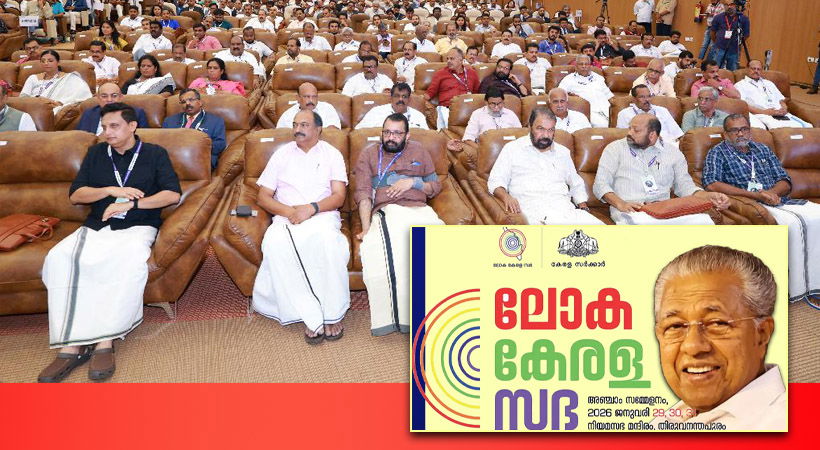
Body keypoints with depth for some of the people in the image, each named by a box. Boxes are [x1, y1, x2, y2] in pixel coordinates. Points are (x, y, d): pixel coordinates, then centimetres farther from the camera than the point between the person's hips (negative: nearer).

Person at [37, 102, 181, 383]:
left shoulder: (155, 154, 10)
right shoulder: (96, 153, 19)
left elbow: (173, 194, -2)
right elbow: (74, 196, 14)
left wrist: (130, 204, -11)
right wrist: (111, 190, -4)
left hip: (137, 227, -3)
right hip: (96, 227, 3)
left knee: (130, 261, -39)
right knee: (59, 259, -29)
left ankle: (105, 341, -35)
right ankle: (70, 345, -34)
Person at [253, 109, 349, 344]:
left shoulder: (331, 154, 13)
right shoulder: (282, 154, 17)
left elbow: (339, 197, 3)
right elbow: (263, 197, 11)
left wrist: (311, 208, -16)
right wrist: (289, 211, -8)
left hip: (322, 216, -1)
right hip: (286, 217, 2)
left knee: (328, 240, -39)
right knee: (274, 243, -34)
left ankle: (333, 314, -26)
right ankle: (312, 318, -31)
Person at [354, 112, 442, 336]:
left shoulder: (419, 152, 26)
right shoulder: (368, 155, 20)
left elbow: (435, 187, 24)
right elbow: (363, 194, 7)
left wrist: (414, 181, 3)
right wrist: (366, 228, -9)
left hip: (419, 209, 2)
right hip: (386, 212, -1)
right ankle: (392, 316, -29)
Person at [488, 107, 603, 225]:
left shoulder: (563, 152, 25)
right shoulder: (512, 149, 13)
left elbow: (577, 184, 33)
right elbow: (496, 181, 8)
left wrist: (583, 208, 15)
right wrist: (506, 197, -15)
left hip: (565, 208, 5)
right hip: (532, 210, -4)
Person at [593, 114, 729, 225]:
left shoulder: (673, 153, 18)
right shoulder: (615, 148, 11)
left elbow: (684, 185, 18)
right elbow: (600, 184, 2)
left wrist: (708, 196, -3)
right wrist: (620, 203, -16)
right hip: (629, 210, -3)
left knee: (702, 220, -28)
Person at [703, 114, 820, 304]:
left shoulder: (763, 149, 23)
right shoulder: (718, 152, 6)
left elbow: (785, 182, 19)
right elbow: (711, 184, -12)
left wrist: (773, 192, -8)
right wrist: (755, 195, -14)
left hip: (778, 200, 6)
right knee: (791, 223, -32)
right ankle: (797, 289, -23)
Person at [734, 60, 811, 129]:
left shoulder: (769, 83, 33)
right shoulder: (740, 85, 12)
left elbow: (782, 100, 29)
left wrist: (784, 109, 3)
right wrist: (764, 112, -15)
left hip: (781, 114, 6)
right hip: (761, 115, -6)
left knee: (808, 127, -20)